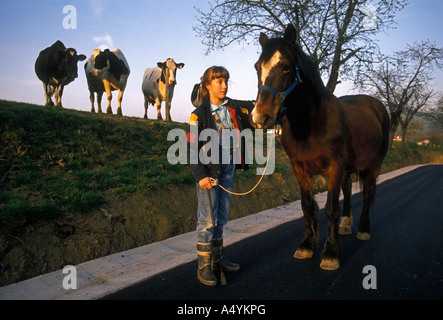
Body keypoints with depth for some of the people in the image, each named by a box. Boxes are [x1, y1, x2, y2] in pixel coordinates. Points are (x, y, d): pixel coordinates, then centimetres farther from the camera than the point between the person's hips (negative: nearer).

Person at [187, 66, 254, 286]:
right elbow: (192, 148, -11)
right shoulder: (199, 114, -7)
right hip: (208, 169, -5)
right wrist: (200, 175, -18)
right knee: (208, 218, -2)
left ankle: (218, 259, 30)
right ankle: (204, 266, 11)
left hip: (228, 167, 6)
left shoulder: (235, 108, 7)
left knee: (222, 217, 15)